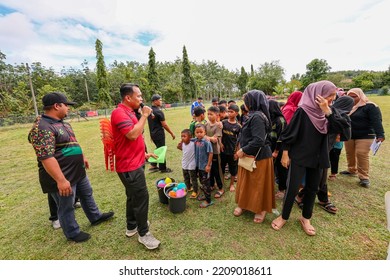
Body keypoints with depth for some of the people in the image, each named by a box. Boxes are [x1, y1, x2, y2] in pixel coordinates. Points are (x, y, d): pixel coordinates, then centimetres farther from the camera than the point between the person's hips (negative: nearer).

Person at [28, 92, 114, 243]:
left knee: (87, 194, 23)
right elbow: (46, 157, -29)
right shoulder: (42, 128, -24)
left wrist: (82, 157, 23)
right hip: (63, 177, -10)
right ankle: (73, 233, 31)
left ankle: (95, 217, 44)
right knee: (66, 207, 11)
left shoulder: (62, 123, 8)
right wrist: (61, 180, -29)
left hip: (78, 172, 10)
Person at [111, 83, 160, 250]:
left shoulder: (129, 112, 16)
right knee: (141, 197, -3)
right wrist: (144, 116, -19)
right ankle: (143, 233, 14)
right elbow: (133, 135, -29)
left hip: (134, 162, 10)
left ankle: (132, 226, 36)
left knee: (133, 196, 20)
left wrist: (143, 153, 19)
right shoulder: (119, 113, -17)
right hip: (129, 165, -10)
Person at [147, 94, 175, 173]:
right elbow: (164, 125, -17)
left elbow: (151, 123, 12)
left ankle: (153, 165, 22)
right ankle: (163, 168, 17)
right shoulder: (159, 111, -18)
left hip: (152, 133, 8)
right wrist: (172, 133, -7)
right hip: (159, 134, -8)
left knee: (158, 149, 21)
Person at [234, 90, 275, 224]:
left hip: (258, 157, -9)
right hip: (251, 155, 9)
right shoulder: (255, 115, 8)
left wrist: (243, 150, -20)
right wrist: (243, 149, 8)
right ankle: (244, 204, 36)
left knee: (258, 183, 8)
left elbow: (258, 140, -29)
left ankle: (261, 209, 29)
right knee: (247, 182, 19)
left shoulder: (257, 117, -22)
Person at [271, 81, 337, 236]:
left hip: (316, 157, 6)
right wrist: (285, 153, -13)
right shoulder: (303, 110, -13)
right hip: (299, 156, -6)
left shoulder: (325, 112, 4)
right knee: (292, 188, -2)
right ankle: (284, 216, 20)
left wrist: (327, 111, -16)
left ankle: (305, 218, 32)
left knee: (312, 188, 14)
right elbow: (289, 132, -13)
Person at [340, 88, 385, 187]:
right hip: (349, 135, 6)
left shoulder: (370, 106, -9)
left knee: (362, 155, -9)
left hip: (365, 136, -5)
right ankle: (352, 170, 30)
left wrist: (380, 134, -25)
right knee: (350, 154, 12)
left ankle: (364, 177, 0)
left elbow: (376, 121, -17)